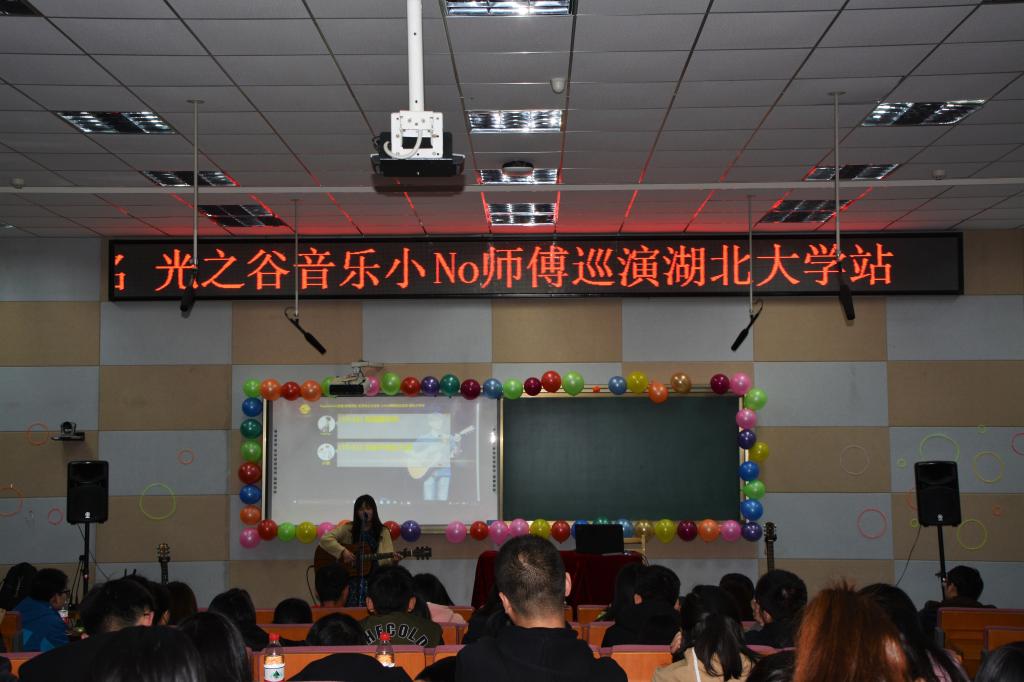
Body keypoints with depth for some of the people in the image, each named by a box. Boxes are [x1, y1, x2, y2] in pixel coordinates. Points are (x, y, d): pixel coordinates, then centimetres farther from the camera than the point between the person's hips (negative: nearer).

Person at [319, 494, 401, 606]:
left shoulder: (383, 532, 10)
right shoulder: (347, 529, 7)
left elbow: (386, 558, 2)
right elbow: (325, 539, -3)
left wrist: (393, 560, -21)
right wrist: (343, 552, -14)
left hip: (374, 576, 1)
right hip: (349, 575, 0)